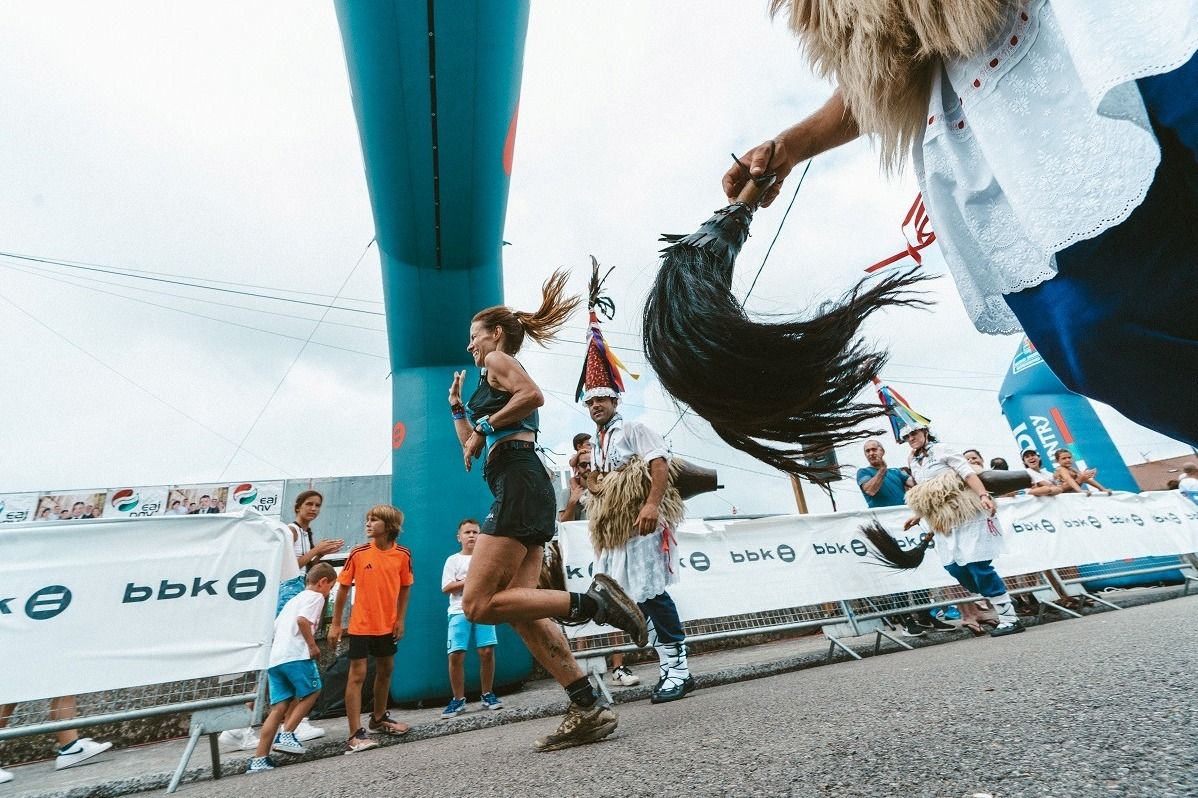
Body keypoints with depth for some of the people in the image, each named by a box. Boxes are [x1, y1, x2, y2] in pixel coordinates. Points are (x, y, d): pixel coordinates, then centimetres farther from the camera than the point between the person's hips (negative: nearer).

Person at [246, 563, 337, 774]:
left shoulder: (293, 599, 29)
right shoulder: (315, 597, 0)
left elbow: (273, 629, 28)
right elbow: (302, 620, -17)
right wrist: (312, 645, -11)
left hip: (274, 658, 8)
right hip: (296, 655, -8)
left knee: (279, 707, 9)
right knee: (312, 691, 10)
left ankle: (259, 759, 6)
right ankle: (286, 735, 3)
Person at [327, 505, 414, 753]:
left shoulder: (403, 554, -9)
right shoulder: (358, 553, -12)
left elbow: (405, 588, 3)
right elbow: (343, 588, -3)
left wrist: (400, 619, -1)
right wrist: (335, 624, -2)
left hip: (388, 626, 3)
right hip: (361, 625, -3)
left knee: (386, 671, 17)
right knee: (357, 675, -3)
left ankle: (378, 719, 38)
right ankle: (355, 735, 6)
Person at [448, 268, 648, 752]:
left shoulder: (497, 359, 6)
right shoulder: (497, 382, 31)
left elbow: (533, 395, -18)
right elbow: (472, 448, 34)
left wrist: (484, 426, -10)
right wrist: (457, 408, 34)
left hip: (518, 483, -10)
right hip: (521, 492, 10)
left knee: (478, 604, -13)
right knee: (520, 610, 3)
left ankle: (591, 601, -13)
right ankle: (589, 710, 1)